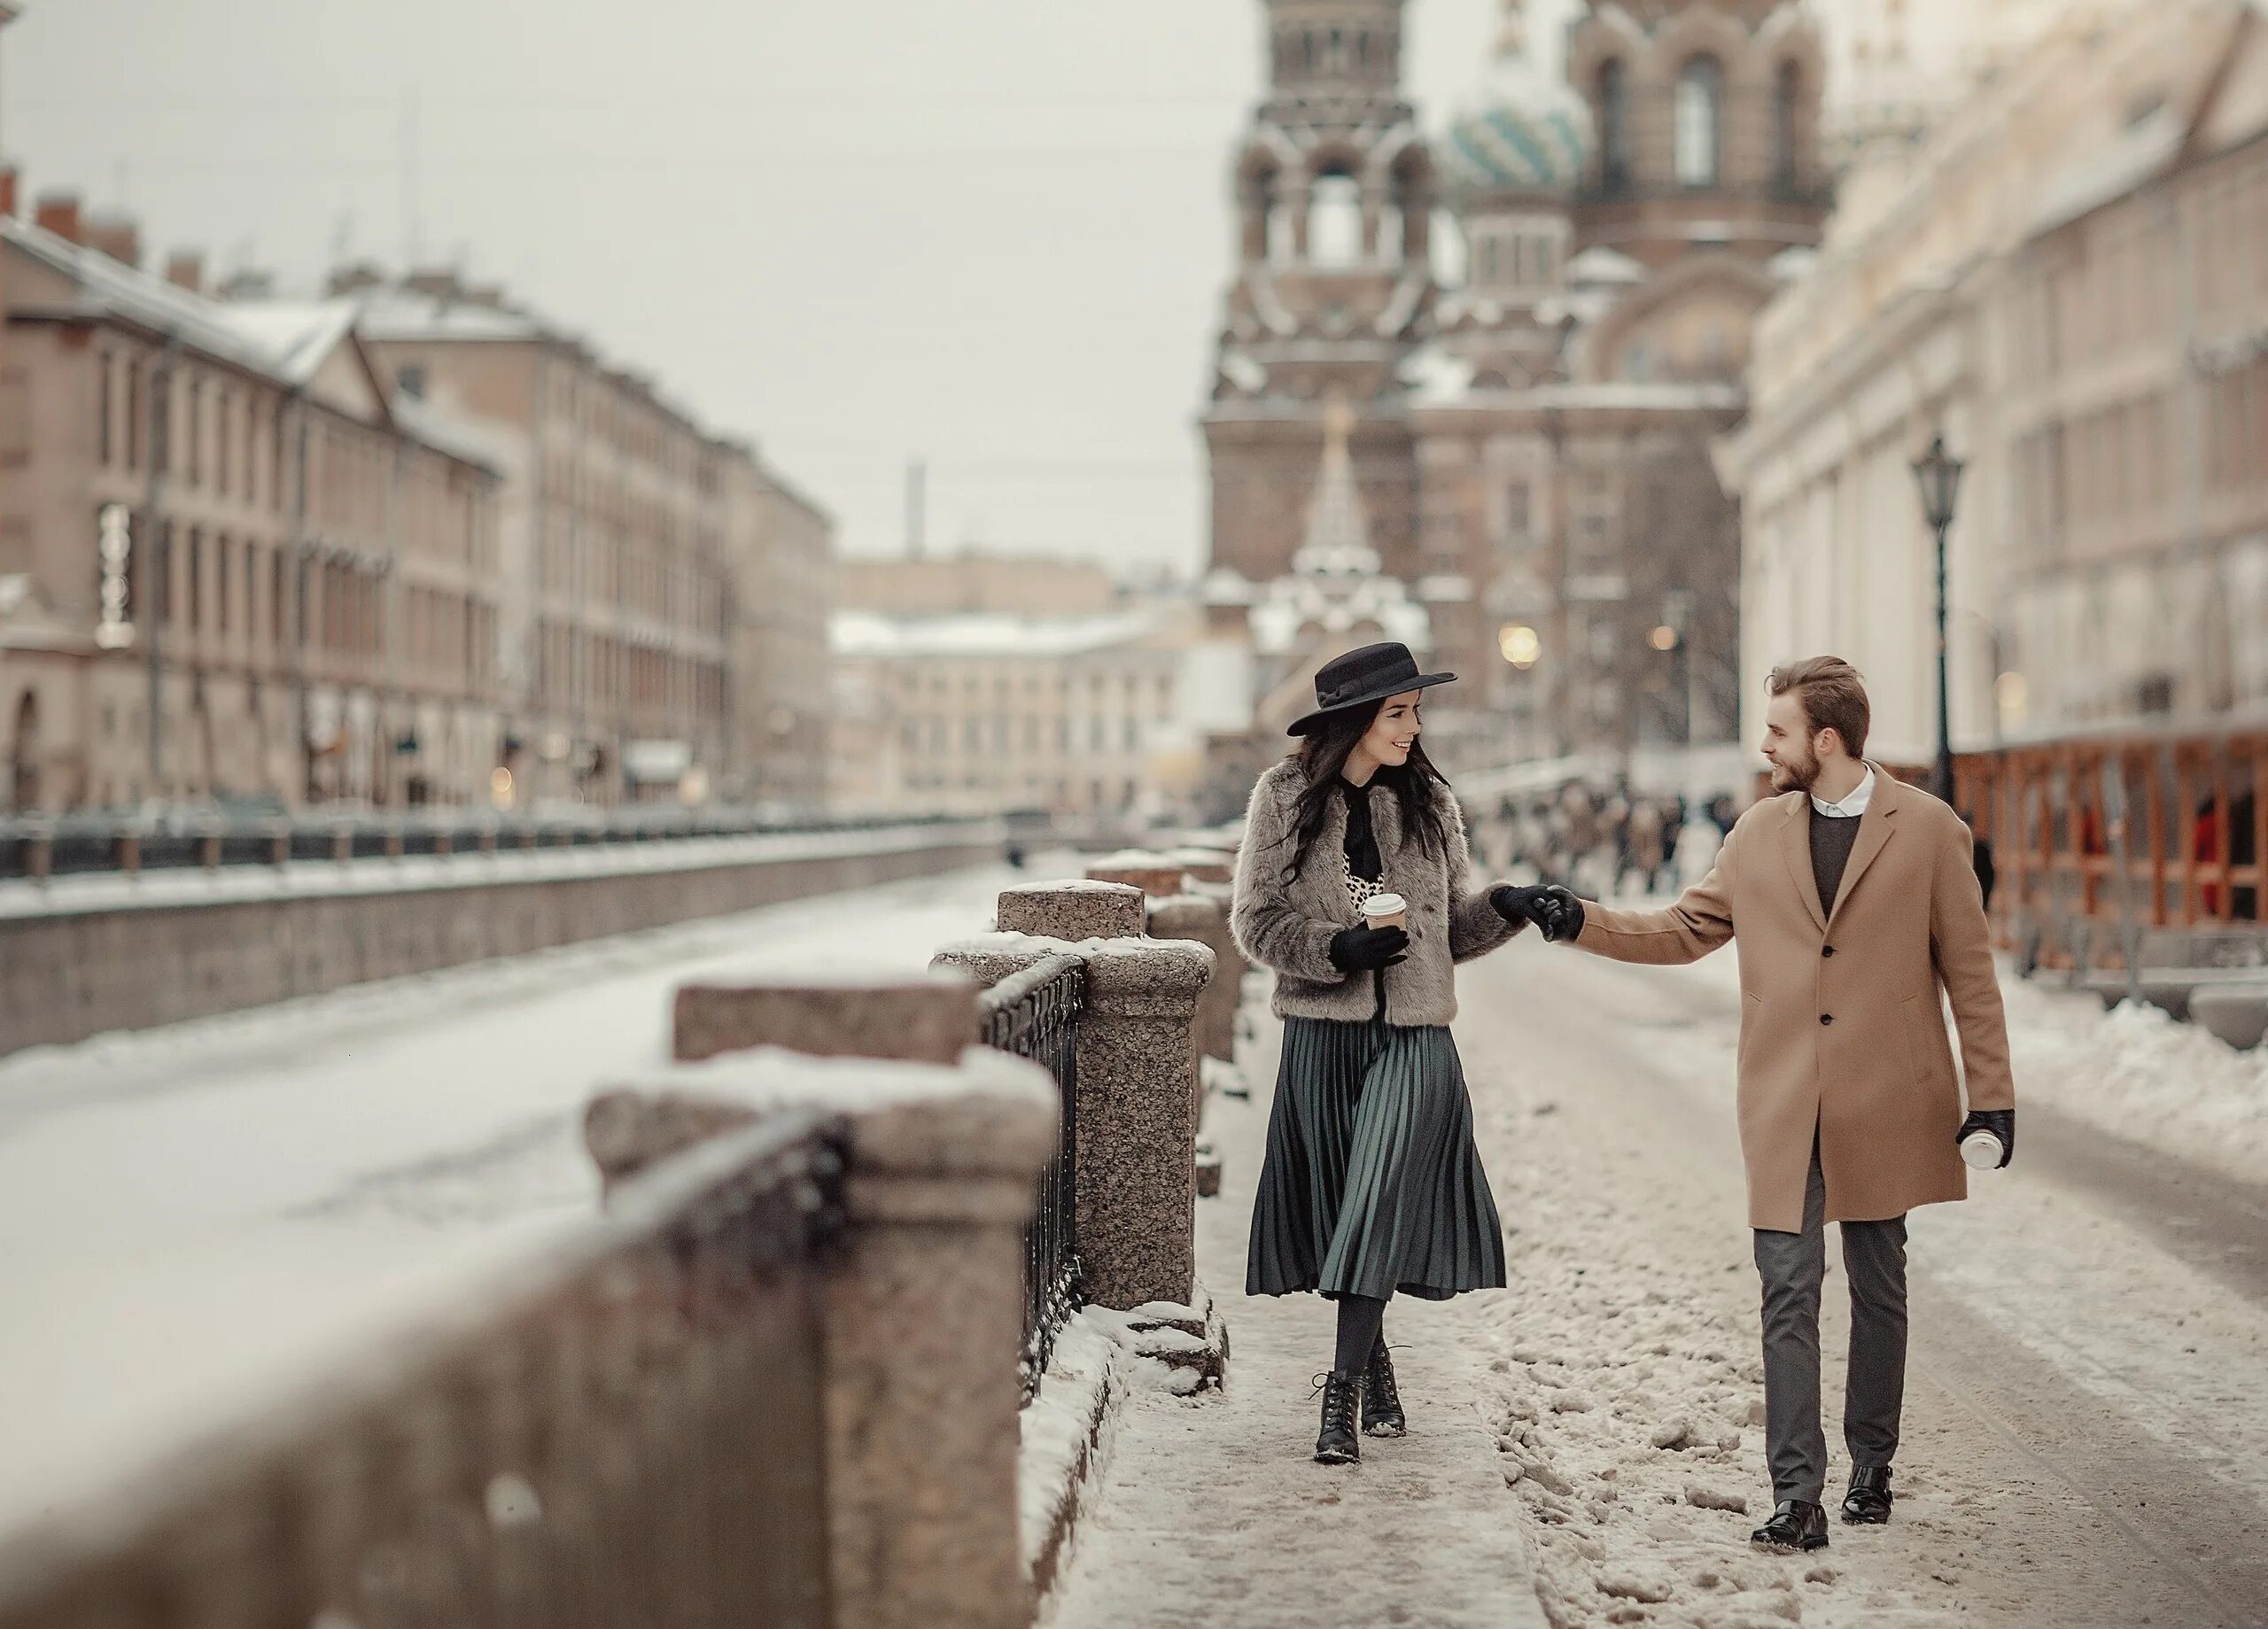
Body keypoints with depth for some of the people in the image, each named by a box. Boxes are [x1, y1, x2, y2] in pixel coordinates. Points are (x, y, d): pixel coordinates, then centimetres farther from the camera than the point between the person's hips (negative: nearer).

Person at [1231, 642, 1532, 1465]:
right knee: (1336, 1206, 8)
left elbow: (1452, 926, 11)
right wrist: (1338, 949, -15)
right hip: (1322, 1034, 0)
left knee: (1380, 1208, -11)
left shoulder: (1429, 801, 7)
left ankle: (1343, 1388, -10)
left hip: (1413, 1037, 0)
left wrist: (1504, 908, -8)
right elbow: (1255, 918, -1)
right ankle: (1374, 1366, 27)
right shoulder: (1285, 796, 0)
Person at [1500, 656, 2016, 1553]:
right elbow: (1683, 930, 14)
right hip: (1785, 1110, 2)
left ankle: (1871, 1469, 27)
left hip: (1885, 1107, -2)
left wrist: (1991, 1094, -3)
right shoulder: (1760, 832, 8)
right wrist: (1579, 920, 2)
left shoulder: (1928, 828, -2)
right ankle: (1797, 1499, -7)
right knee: (1788, 1295, -6)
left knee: (1879, 1292, 12)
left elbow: (1968, 967, 0)